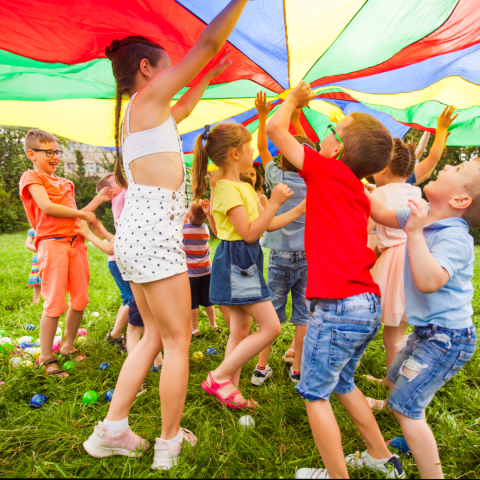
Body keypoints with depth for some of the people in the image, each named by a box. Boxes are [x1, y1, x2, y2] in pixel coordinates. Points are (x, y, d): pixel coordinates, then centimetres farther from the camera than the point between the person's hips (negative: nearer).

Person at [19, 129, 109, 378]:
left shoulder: (64, 183, 23)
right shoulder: (31, 177, 3)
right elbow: (47, 207, -13)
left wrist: (99, 199, 12)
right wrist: (83, 214, -6)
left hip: (75, 243, 7)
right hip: (52, 243, -7)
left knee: (80, 300, 7)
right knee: (55, 304, -7)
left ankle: (68, 346, 25)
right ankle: (46, 358, 8)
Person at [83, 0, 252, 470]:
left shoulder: (135, 114, 21)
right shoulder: (147, 98, -4)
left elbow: (181, 111, 40)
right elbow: (210, 41, -5)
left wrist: (207, 78, 45)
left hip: (136, 235, 10)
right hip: (154, 234, -10)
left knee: (155, 335, 16)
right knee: (177, 341, 2)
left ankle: (111, 431, 24)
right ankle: (169, 444, 18)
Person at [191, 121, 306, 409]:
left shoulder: (245, 187, 17)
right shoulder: (227, 188, -14)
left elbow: (269, 224, 18)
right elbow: (250, 232, -19)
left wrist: (300, 210, 16)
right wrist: (274, 202, -17)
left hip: (247, 262, 10)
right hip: (235, 262, -10)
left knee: (241, 329, 13)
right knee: (271, 326, -8)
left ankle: (231, 388, 24)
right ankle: (219, 377, 2)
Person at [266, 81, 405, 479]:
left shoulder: (327, 171, -7)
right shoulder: (359, 193, 13)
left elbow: (276, 128, -4)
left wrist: (294, 99, 13)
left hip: (339, 306, -9)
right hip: (370, 305, 9)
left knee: (315, 393, 9)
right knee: (342, 383, 27)